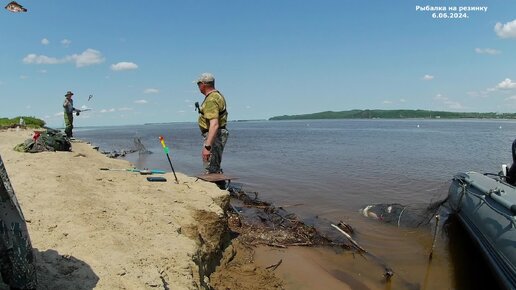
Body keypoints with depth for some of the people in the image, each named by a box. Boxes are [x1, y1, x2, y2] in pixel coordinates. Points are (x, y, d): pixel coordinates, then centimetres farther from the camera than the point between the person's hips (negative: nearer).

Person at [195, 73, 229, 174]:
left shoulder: (211, 100, -23)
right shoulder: (218, 95, 12)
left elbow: (214, 125, -33)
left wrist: (207, 146, -38)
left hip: (214, 136, -11)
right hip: (220, 133, 11)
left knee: (211, 170, -8)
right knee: (215, 168, 20)